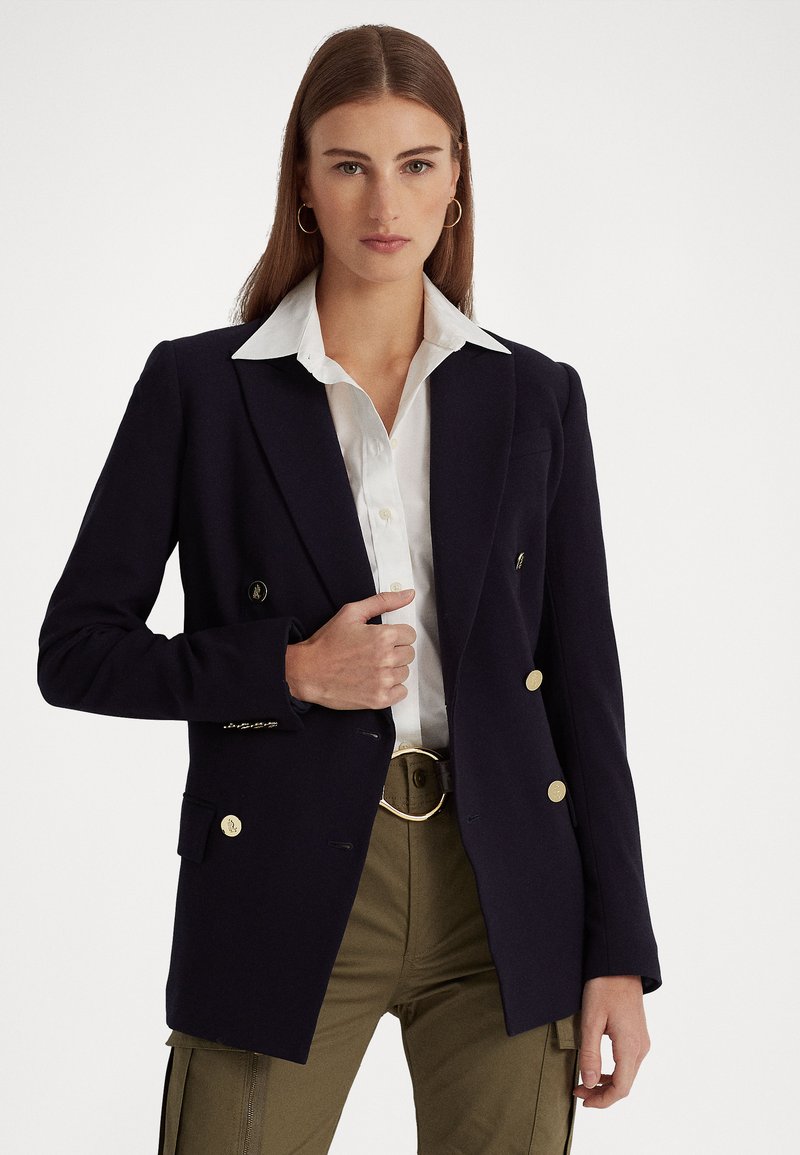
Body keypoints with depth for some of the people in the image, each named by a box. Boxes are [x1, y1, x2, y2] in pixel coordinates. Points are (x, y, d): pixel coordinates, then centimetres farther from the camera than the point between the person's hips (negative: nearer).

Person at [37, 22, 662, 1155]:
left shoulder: (534, 396, 7)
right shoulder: (198, 386, 1)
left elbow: (584, 683, 7)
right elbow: (75, 649, 2)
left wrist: (618, 954, 3)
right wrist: (289, 672, -12)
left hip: (504, 898, 2)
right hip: (285, 894, -2)